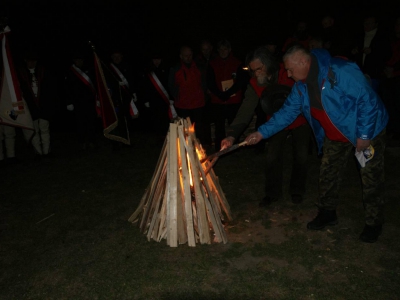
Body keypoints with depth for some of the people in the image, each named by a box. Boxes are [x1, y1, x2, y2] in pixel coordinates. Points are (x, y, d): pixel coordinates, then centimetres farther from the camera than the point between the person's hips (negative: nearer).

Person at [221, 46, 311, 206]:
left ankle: (297, 191, 23)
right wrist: (232, 135, -34)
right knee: (272, 157, -3)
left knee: (301, 156, 2)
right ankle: (272, 193, 16)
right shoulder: (255, 84, -18)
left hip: (300, 120, -2)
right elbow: (246, 110, -24)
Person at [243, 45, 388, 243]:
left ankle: (373, 224, 20)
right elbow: (287, 112, -3)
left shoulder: (341, 71, -30)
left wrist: (364, 135, -24)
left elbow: (367, 99, -28)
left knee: (371, 178, 3)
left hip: (368, 130, -6)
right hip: (335, 136, 7)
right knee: (327, 173, 11)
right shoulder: (301, 85, -7)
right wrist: (261, 133, -10)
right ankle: (327, 213, 29)